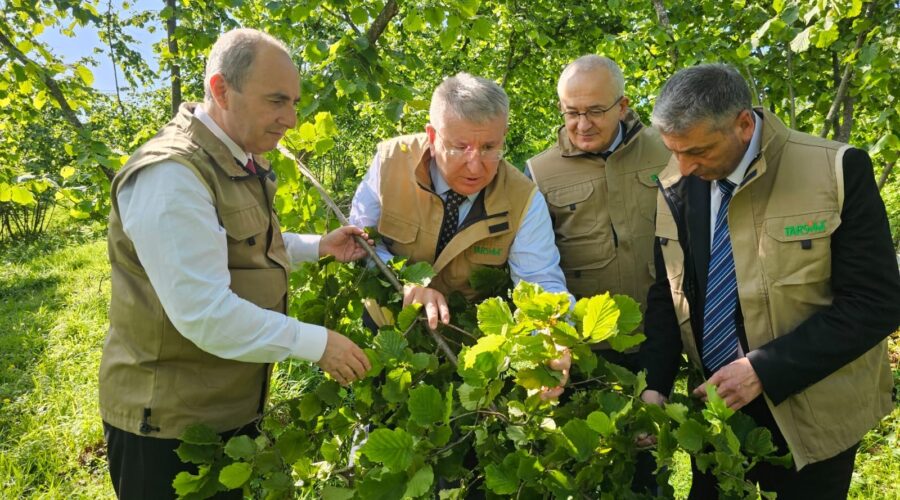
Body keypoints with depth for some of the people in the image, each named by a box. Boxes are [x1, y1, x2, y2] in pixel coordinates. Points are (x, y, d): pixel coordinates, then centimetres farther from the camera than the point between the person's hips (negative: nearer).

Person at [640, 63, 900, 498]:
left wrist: (763, 371, -22)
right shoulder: (674, 185, -6)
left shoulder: (836, 170, -16)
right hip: (713, 404, 3)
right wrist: (655, 385, -12)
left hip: (808, 414, -3)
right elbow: (666, 293, 1)